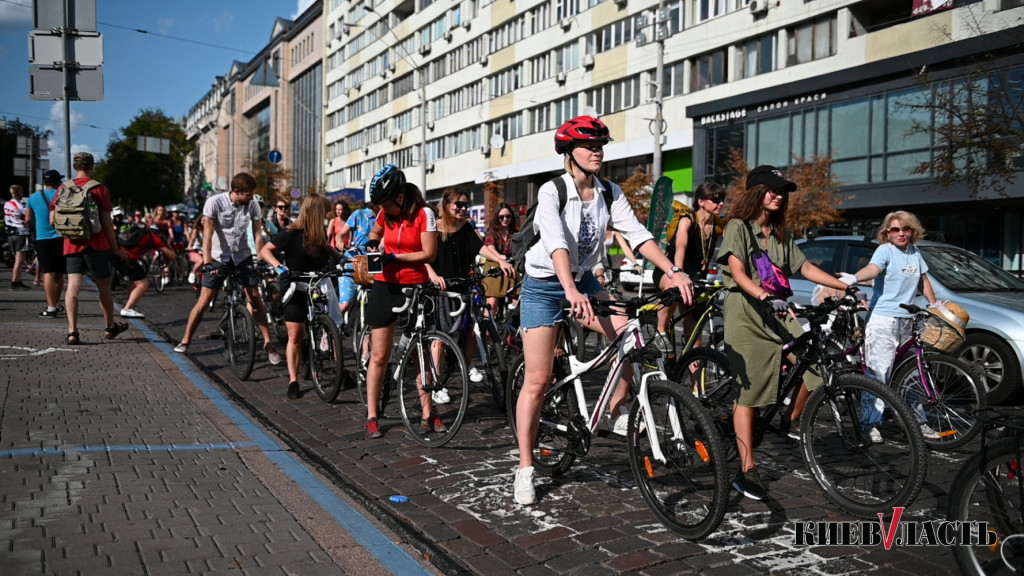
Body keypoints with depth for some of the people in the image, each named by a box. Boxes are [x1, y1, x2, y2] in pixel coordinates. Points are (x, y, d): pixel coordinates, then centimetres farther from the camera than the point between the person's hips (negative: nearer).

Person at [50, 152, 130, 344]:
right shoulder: (100, 189, -5)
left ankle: (72, 331, -10)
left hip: (72, 244, 3)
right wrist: (116, 248, 1)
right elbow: (107, 222, -7)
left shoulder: (63, 188, 5)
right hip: (96, 244, -3)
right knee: (104, 287, 10)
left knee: (73, 286, -1)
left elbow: (53, 219, 5)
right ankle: (110, 327, 24)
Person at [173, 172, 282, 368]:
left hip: (243, 256, 2)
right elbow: (207, 234, -19)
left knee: (255, 298, -3)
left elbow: (258, 234, -7)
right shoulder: (215, 203, -18)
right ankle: (185, 341, 12)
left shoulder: (253, 206, -10)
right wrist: (207, 262, -26)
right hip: (219, 257, -2)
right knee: (204, 301, -4)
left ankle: (268, 343, 5)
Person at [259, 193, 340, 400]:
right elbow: (265, 251, -15)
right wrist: (279, 266, -31)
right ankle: (293, 381, 2)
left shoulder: (320, 232, 3)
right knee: (295, 335, -4)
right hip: (295, 289, -5)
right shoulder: (292, 234, -15)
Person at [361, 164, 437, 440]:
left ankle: (428, 413, 18)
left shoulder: (424, 214, -11)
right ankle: (372, 417, 8)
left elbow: (429, 254, -15)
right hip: (386, 286, 3)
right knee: (379, 356, 2)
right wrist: (372, 242, 2)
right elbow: (375, 232, 24)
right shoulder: (386, 213, 3)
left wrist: (394, 256, -20)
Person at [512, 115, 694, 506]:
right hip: (545, 286, -5)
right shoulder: (552, 191, -18)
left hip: (584, 281, 5)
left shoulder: (609, 193, -2)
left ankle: (616, 412, 6)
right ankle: (525, 469, 7)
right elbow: (557, 243, -33)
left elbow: (638, 234, -11)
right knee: (538, 380, -5)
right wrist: (571, 291, -48)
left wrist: (674, 273, -25)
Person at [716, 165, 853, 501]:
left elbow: (805, 267, 20)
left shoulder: (780, 233, 20)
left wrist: (846, 286, 10)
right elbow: (737, 273, -15)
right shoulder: (739, 227, -3)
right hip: (745, 313, -6)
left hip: (777, 313, 6)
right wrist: (764, 296, -32)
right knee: (747, 390, -7)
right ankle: (746, 471, -3)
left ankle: (790, 423, 11)